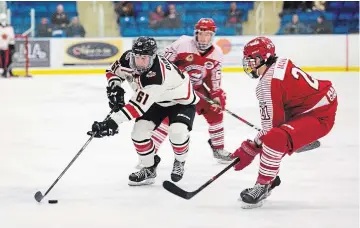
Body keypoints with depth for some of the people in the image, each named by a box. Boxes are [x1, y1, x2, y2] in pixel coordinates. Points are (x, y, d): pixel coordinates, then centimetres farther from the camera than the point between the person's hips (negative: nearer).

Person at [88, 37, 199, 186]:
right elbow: (113, 71, 0)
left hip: (182, 101, -7)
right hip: (157, 101, 7)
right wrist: (114, 89, -18)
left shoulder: (157, 76, -43)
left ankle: (179, 162, 3)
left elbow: (139, 106, -45)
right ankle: (149, 168, 12)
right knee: (139, 131, -10)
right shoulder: (129, 58, -22)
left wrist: (113, 122, -50)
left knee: (177, 131, -29)